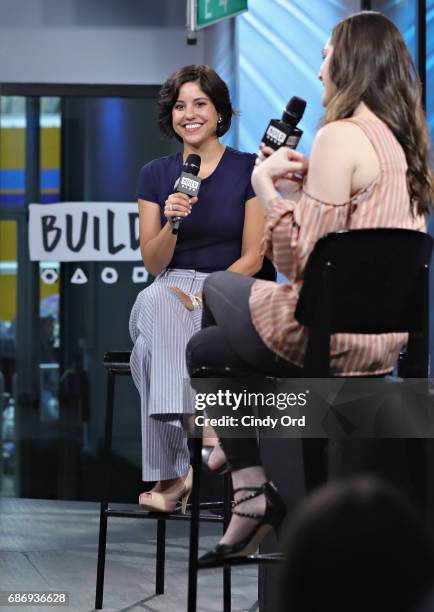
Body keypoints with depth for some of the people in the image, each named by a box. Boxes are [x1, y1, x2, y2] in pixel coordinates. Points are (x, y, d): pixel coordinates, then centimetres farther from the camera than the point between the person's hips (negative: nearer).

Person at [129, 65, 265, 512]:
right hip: (169, 290, 3)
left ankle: (171, 475, -38)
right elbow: (153, 264, 6)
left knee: (154, 347, -37)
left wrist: (204, 296, -18)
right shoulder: (155, 174, 11)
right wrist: (171, 223, -15)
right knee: (156, 301, -39)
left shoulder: (249, 170, 2)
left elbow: (252, 258, -2)